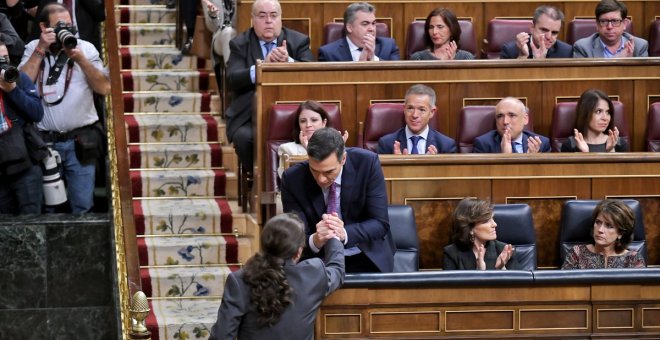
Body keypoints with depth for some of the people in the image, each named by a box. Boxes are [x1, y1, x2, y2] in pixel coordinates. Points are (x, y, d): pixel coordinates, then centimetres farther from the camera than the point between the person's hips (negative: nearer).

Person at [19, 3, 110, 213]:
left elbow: (104, 88, -5)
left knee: (82, 206, 2)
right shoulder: (33, 48, 6)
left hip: (80, 141, 0)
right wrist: (41, 50, -12)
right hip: (44, 141, 0)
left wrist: (80, 58, -15)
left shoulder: (85, 48, 4)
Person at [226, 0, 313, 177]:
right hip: (250, 115, 0)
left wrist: (288, 62, -23)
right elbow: (233, 79, -7)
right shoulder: (239, 44, 8)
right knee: (245, 137, -31)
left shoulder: (299, 41, 9)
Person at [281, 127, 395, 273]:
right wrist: (314, 241, -36)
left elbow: (380, 223, -13)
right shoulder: (293, 179, -14)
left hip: (368, 259, 0)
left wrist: (344, 234, -32)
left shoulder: (368, 163, -16)